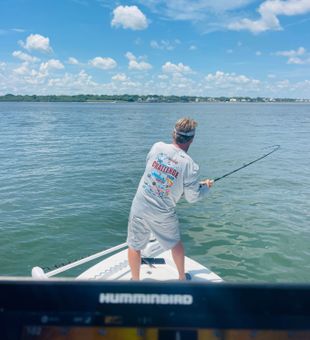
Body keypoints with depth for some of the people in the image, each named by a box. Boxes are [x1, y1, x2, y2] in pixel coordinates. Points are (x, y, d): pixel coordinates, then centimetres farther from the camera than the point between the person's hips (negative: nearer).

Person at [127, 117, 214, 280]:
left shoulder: (157, 147, -9)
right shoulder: (190, 166, -16)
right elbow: (192, 197, -6)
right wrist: (206, 186, 14)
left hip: (140, 208, 1)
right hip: (163, 214, -1)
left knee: (134, 246, 19)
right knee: (175, 243, 26)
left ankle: (135, 280, 34)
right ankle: (182, 277, 43)